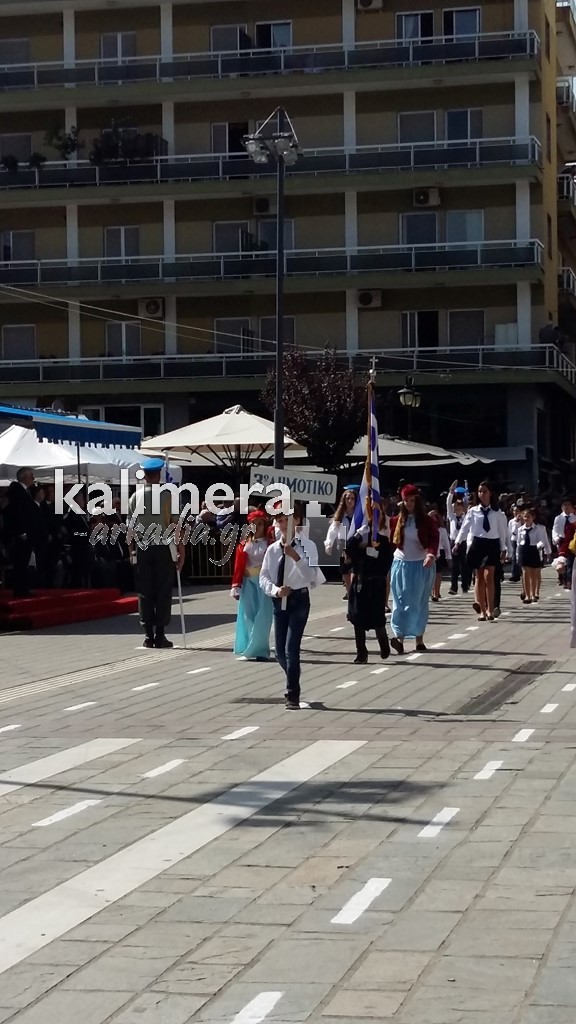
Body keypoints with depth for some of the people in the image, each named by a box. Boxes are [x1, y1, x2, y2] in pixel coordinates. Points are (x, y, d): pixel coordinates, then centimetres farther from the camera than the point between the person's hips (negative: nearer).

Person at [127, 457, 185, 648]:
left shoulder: (135, 497, 1)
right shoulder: (167, 496, -7)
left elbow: (130, 527, 3)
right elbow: (175, 524, -7)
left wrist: (132, 549, 12)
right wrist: (181, 550, -2)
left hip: (142, 548, 2)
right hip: (163, 548, -2)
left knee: (145, 592, 7)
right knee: (164, 592, 3)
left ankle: (148, 635, 6)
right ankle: (160, 635, 1)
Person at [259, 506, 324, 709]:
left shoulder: (306, 546, -6)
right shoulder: (272, 549, 5)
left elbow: (312, 575, -14)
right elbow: (264, 578, 4)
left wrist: (296, 557, -27)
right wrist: (275, 590, -15)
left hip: (299, 599, -5)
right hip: (279, 600, 5)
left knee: (291, 648, -13)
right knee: (280, 651, 10)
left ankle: (293, 696, -4)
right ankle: (293, 687, 36)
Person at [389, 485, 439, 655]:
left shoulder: (427, 521, -2)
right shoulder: (397, 520, 4)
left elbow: (434, 541, -12)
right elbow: (391, 541, 5)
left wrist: (431, 554, -30)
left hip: (422, 565, -1)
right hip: (401, 564, 1)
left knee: (419, 603, 6)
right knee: (402, 602, -5)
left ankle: (419, 638, 10)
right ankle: (400, 637, -11)